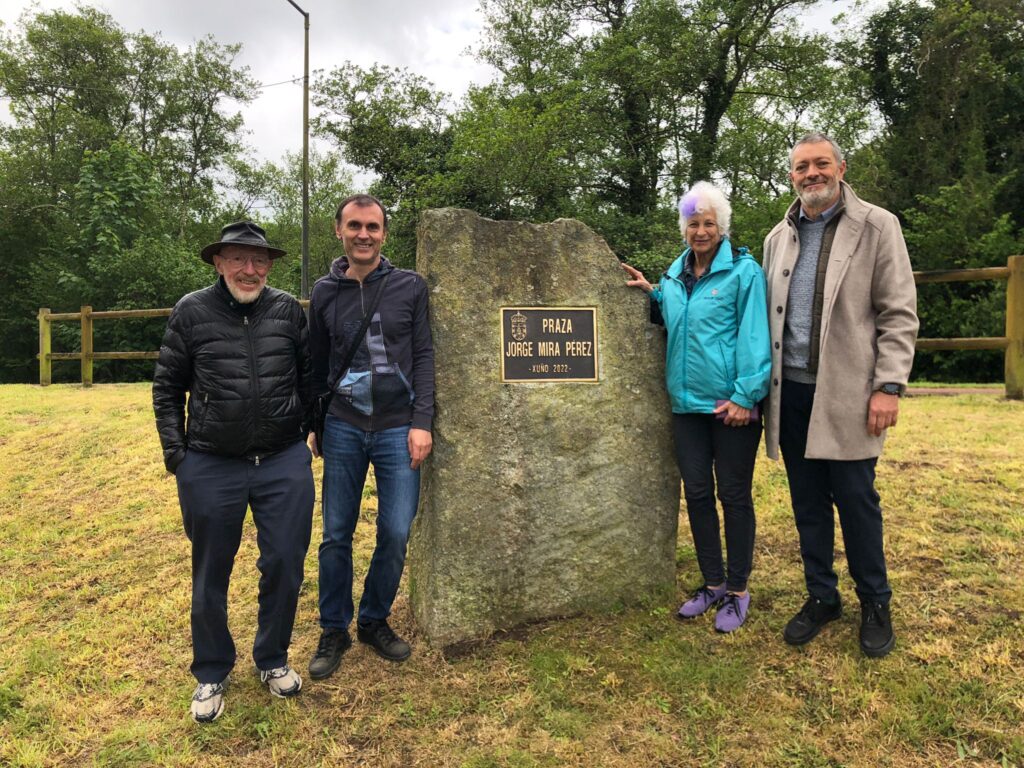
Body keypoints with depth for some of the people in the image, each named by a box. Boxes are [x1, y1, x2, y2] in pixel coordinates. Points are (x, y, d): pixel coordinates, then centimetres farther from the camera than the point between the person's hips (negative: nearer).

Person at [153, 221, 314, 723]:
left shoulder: (288, 310, 1)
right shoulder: (192, 312, -1)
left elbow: (308, 377, 10)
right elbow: (167, 388, 4)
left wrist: (306, 433, 8)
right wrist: (176, 453, 0)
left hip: (285, 464, 1)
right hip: (211, 468, -1)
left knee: (284, 564, 8)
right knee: (211, 575, 12)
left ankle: (273, 660, 31)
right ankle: (211, 674, 33)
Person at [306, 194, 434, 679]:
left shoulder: (410, 287, 1)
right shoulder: (325, 292, 5)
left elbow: (423, 357, 0)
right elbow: (317, 365, 11)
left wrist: (421, 423, -7)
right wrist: (314, 426, 13)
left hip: (398, 429, -1)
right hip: (342, 429, 1)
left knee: (396, 534, 1)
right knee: (336, 535, 6)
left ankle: (375, 621, 24)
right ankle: (334, 631, 24)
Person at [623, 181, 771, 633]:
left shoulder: (743, 271, -7)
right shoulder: (676, 273, 11)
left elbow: (754, 338, -12)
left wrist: (745, 395, -17)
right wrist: (652, 293, 8)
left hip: (731, 404, -6)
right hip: (687, 401, 6)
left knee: (734, 495, 5)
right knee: (696, 493, 11)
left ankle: (737, 591, 21)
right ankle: (713, 583, 28)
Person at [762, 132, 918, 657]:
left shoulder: (877, 227, 0)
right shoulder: (778, 238, 13)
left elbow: (899, 314, -4)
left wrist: (889, 385, -12)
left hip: (846, 392, -4)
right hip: (791, 392, 4)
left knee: (855, 499, 2)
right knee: (807, 502, 11)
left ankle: (875, 604, 22)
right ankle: (821, 596, 26)